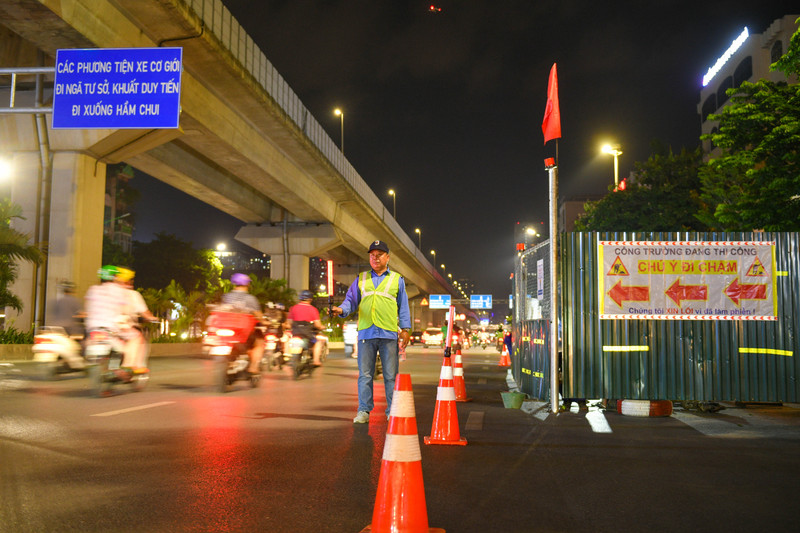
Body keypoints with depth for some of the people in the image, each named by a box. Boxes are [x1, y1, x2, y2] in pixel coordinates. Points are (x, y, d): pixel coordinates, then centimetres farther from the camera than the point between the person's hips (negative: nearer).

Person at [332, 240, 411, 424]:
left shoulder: (397, 279, 13)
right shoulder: (361, 279, 16)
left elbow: (403, 306, 13)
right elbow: (351, 300, 12)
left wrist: (405, 329, 5)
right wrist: (342, 309, -9)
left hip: (389, 333, -1)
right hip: (366, 333, 1)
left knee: (390, 375, 1)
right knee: (365, 374, 3)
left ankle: (393, 411, 8)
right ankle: (363, 411, 9)